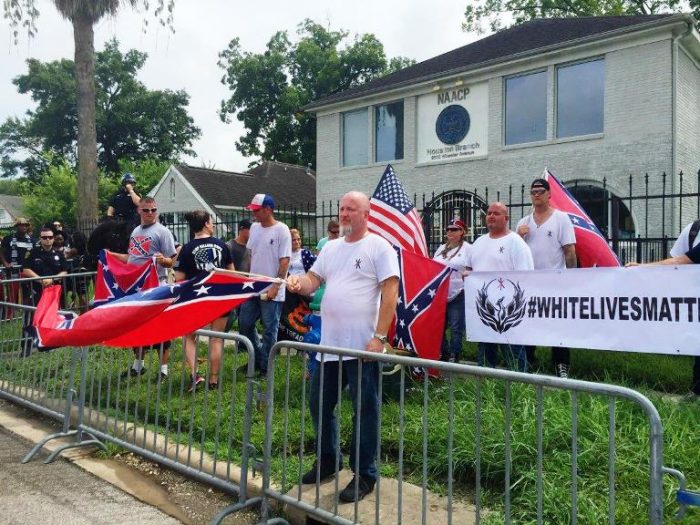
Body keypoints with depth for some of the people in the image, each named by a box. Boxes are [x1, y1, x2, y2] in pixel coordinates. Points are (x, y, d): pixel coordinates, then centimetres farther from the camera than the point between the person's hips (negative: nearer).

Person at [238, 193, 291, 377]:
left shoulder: (281, 230, -11)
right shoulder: (254, 227, 9)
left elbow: (284, 260, -14)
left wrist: (275, 286, -18)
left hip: (271, 291, -7)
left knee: (269, 330, 3)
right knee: (244, 324, 13)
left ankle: (265, 367, 16)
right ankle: (258, 358, 30)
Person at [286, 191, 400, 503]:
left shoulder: (379, 247, -6)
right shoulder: (331, 247, 14)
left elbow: (390, 293, -12)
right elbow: (313, 280, 13)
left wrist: (379, 337, -18)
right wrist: (298, 283, -12)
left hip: (362, 346, -7)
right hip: (328, 344, 7)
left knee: (364, 411, 4)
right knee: (319, 404, 17)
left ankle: (364, 475, 19)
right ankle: (328, 461, 37)